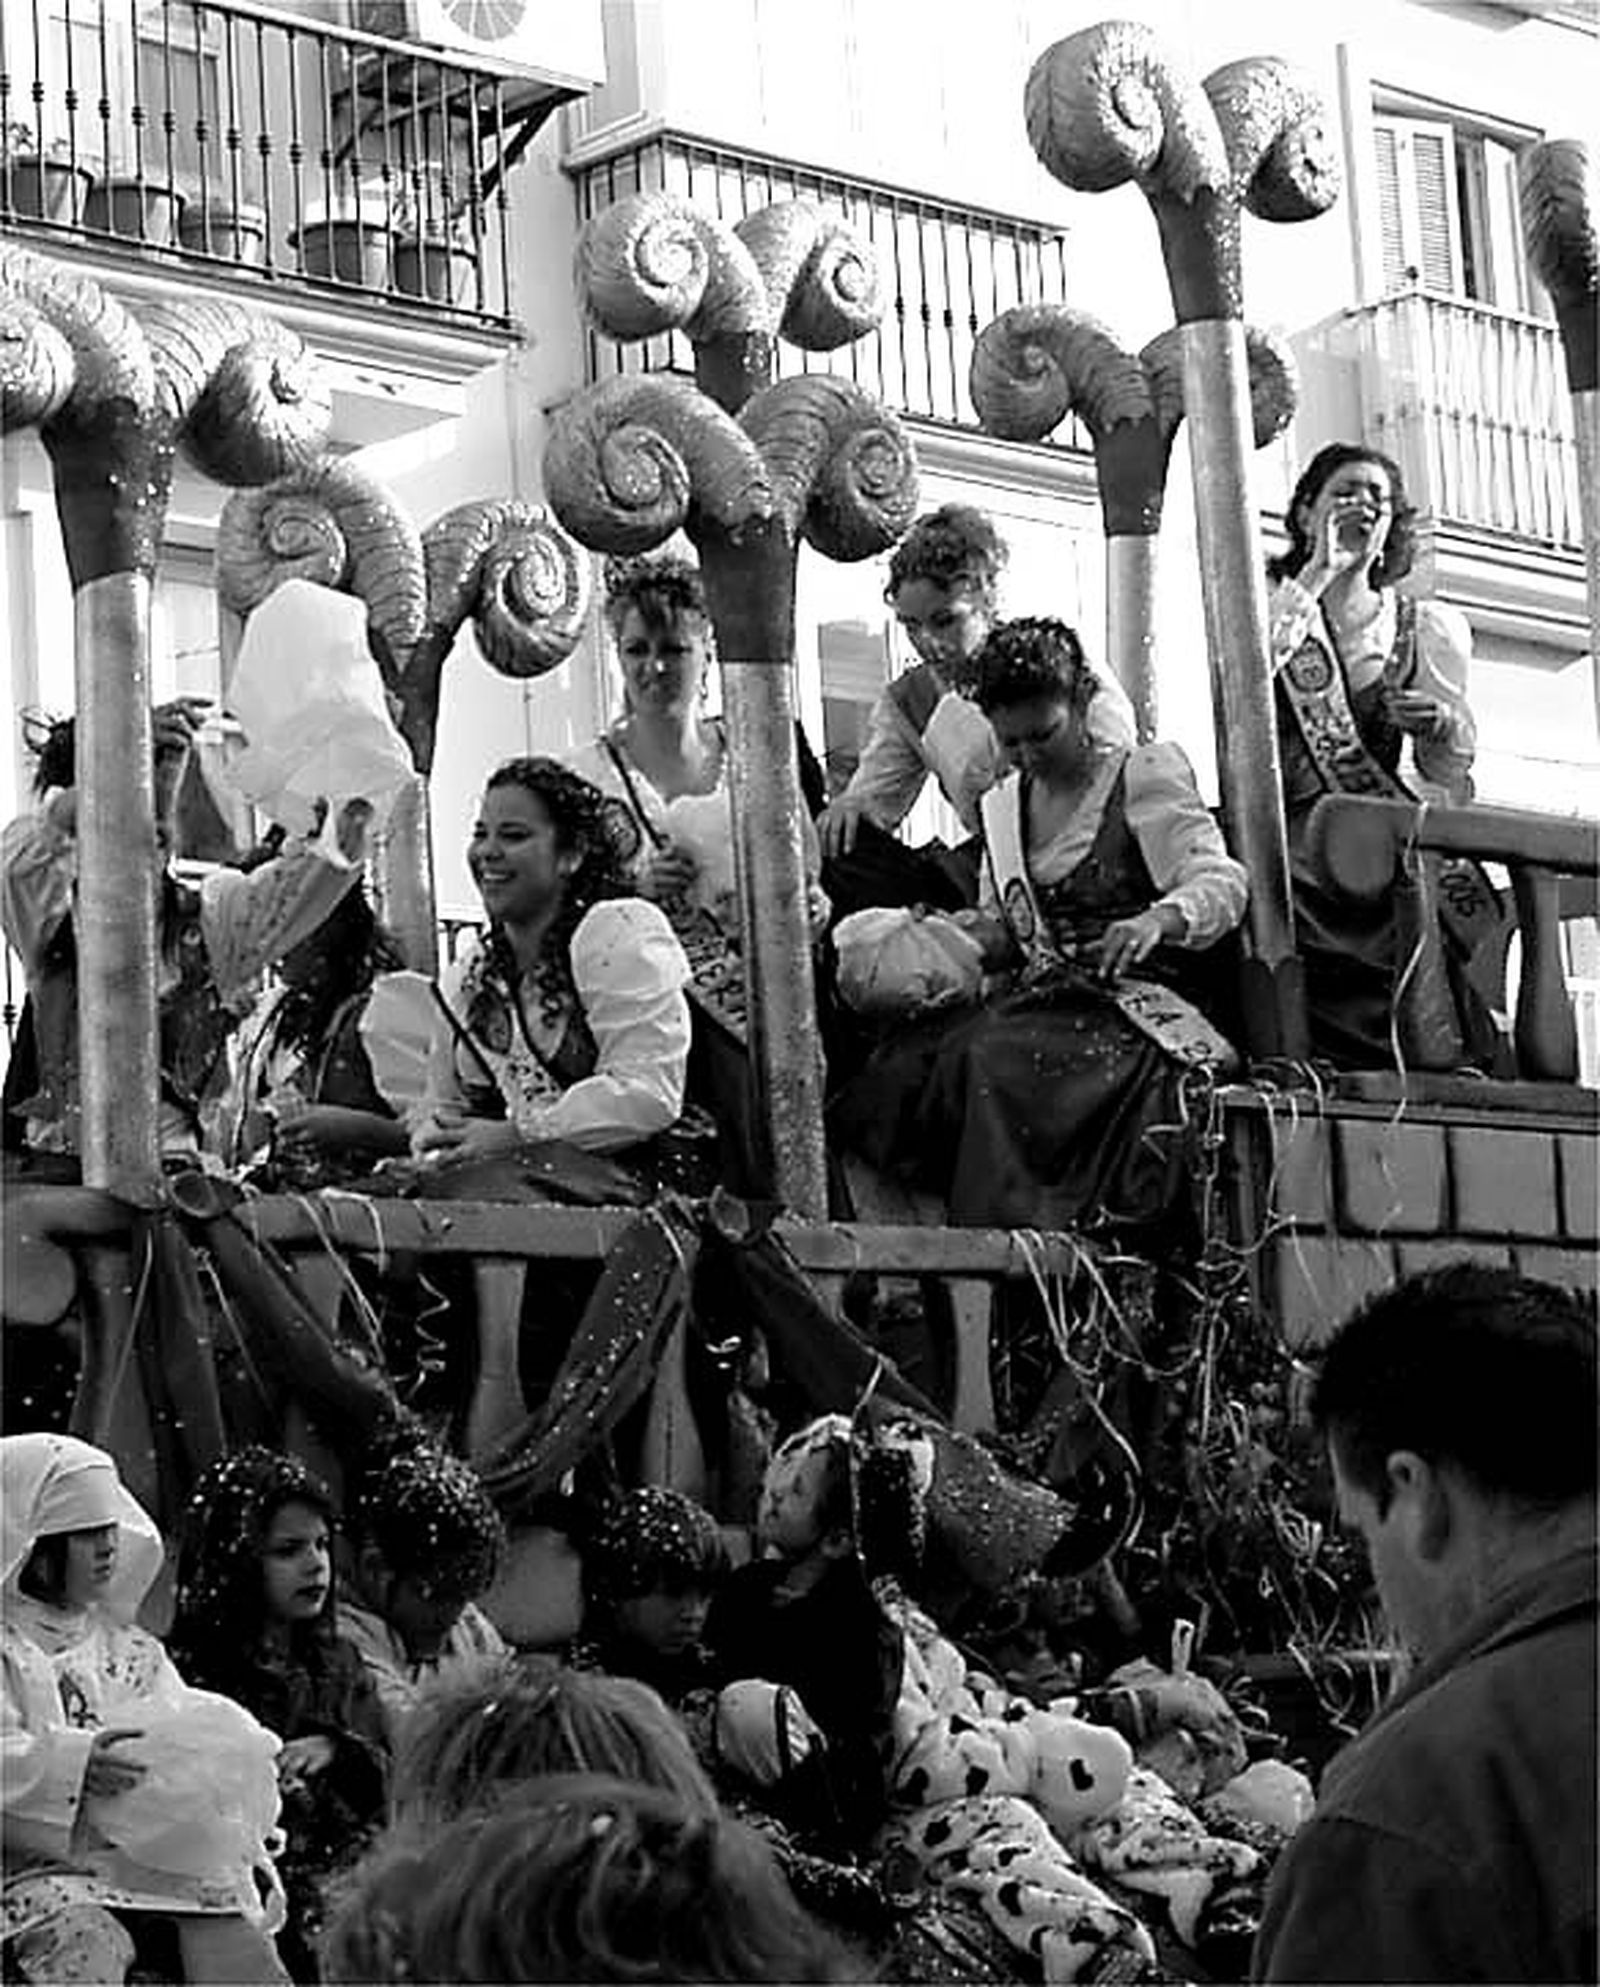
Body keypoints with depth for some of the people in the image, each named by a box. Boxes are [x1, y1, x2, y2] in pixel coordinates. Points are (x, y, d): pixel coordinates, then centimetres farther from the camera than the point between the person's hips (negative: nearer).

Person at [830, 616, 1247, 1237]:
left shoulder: (1145, 777, 0)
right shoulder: (1002, 805, 19)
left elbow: (1222, 882, -8)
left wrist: (1157, 920, -30)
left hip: (1130, 998, -6)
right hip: (1035, 997, 6)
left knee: (994, 1059, -34)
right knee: (900, 1066, -24)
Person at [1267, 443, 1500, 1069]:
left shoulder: (1425, 628, 19)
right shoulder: (1270, 605, 15)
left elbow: (1450, 775, 17)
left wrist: (1441, 727, -6)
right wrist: (1320, 572, -6)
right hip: (1285, 828, -2)